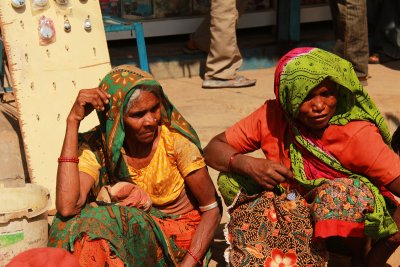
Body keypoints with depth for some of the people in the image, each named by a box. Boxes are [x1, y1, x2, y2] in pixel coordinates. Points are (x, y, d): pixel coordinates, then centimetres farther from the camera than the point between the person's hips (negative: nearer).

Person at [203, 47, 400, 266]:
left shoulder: (358, 133, -23)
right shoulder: (272, 116, -13)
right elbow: (212, 149, -7)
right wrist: (247, 164, -28)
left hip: (358, 224, -2)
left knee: (341, 193, -35)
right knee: (233, 179, -16)